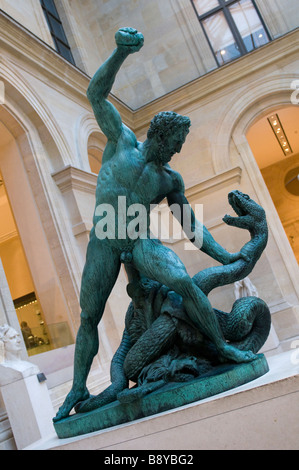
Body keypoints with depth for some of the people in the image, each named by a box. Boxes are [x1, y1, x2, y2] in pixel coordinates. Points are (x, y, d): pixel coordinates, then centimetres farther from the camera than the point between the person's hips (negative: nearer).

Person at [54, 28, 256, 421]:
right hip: (103, 243, -1)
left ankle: (222, 346, -3)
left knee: (185, 283, -23)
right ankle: (78, 389, 20)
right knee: (89, 317, 2)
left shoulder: (170, 179, 7)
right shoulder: (123, 140, 2)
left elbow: (191, 224, 11)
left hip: (143, 241, 1)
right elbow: (96, 94, -6)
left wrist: (225, 256, 7)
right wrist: (121, 53, -21)